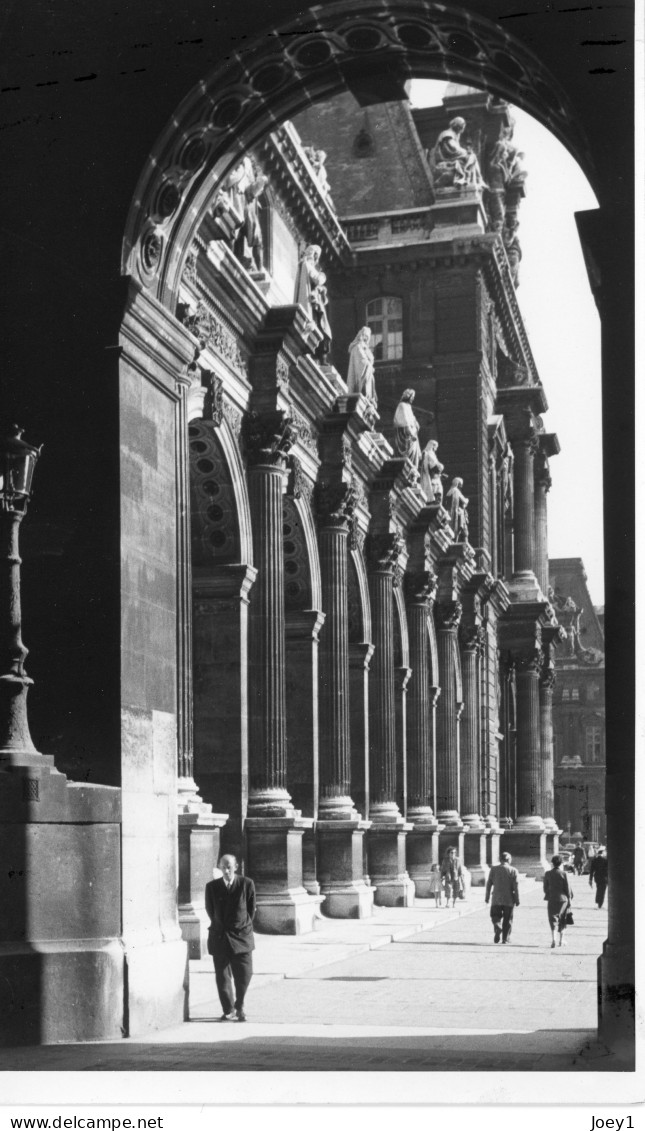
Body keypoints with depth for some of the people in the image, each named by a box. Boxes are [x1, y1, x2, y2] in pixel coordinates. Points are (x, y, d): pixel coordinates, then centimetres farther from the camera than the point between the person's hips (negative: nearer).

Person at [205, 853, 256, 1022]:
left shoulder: (247, 884, -4)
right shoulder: (212, 887, 0)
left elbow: (251, 909, 6)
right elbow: (210, 910, 13)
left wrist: (244, 926, 9)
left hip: (241, 937, -1)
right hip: (219, 937, 1)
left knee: (244, 975, -5)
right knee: (222, 977, 2)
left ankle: (239, 1007, 17)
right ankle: (228, 1011, 15)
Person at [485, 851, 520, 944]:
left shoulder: (493, 869, -2)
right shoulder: (513, 871, -6)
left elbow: (489, 884, 1)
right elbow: (516, 887, -7)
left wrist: (487, 897, 9)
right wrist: (517, 900, -1)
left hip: (496, 899, 0)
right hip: (509, 900, 0)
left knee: (496, 917, 10)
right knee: (507, 920, 11)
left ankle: (497, 930, -16)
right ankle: (505, 938, 13)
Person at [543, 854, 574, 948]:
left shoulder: (547, 874, -3)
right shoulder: (564, 874, -8)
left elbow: (545, 887, 3)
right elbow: (568, 888, -5)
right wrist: (569, 899, 4)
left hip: (552, 899, 0)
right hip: (563, 899, 0)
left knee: (553, 919, 1)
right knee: (562, 920, 15)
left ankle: (553, 939, -18)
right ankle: (561, 940, 20)